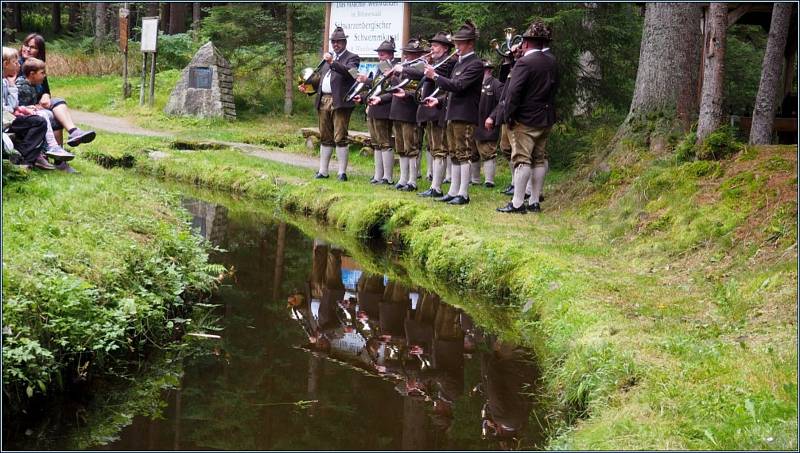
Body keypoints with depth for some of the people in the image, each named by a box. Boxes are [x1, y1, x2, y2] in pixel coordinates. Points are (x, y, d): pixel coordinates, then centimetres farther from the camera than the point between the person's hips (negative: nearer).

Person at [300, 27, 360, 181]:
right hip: (324, 101, 7)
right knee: (325, 138, 11)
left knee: (340, 138, -7)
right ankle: (323, 171, 16)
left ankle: (342, 172, -4)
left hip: (340, 103, -7)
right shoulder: (328, 56, 21)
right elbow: (320, 76, 23)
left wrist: (332, 62, -32)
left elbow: (348, 71, -21)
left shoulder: (352, 58, -1)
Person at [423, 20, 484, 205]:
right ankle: (453, 191, 18)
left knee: (464, 154, -6)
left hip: (465, 116, -9)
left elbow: (458, 86, -21)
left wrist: (435, 76, -16)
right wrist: (439, 100, 11)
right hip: (453, 114, 9)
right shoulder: (460, 63, 17)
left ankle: (463, 194, -3)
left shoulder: (475, 64, -12)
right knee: (455, 155, 12)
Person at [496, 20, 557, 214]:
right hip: (546, 119, 7)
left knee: (522, 159, -5)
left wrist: (508, 116, -11)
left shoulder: (524, 62, -16)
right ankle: (535, 202, 17)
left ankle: (517, 203, -5)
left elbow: (513, 92, -19)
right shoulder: (552, 61, 6)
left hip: (526, 119, -7)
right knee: (540, 158, 12)